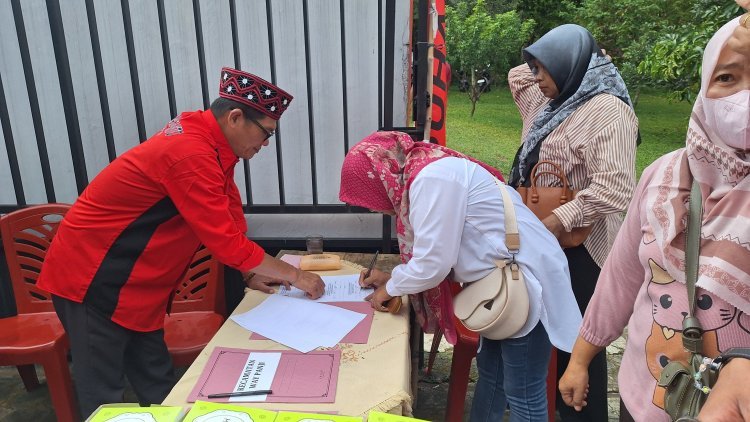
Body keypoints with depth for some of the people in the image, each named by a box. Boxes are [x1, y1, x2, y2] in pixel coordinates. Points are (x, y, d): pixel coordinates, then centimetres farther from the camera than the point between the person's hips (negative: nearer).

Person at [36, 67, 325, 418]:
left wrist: (255, 270, 3)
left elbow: (231, 216, 8)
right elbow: (226, 241, -27)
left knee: (157, 386, 16)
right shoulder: (191, 154, -28)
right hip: (93, 281, -9)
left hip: (133, 283, 9)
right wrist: (294, 275, -15)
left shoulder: (209, 143, 3)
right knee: (104, 397, 5)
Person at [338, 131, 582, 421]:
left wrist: (390, 289, -5)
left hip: (525, 281, -10)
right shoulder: (425, 173, 9)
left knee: (523, 394, 3)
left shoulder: (432, 178, -23)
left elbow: (432, 262, -22)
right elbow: (438, 252, 14)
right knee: (490, 370, 22)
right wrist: (393, 277, 10)